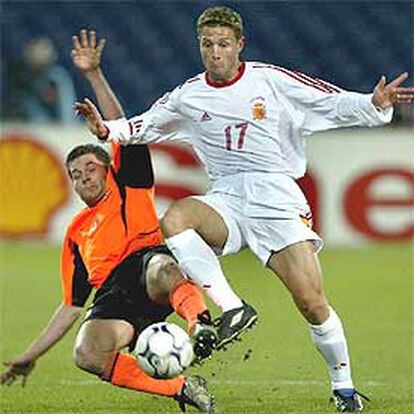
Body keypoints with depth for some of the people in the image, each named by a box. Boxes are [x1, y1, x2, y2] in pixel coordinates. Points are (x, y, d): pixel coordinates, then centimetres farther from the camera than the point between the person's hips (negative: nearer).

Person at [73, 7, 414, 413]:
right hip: (225, 198, 3)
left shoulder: (272, 81, 0)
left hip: (276, 195, -3)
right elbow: (145, 125, 22)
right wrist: (107, 130, 5)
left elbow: (334, 103, 0)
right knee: (174, 220, -31)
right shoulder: (189, 96, 10)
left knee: (311, 302, -12)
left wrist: (374, 105, -17)